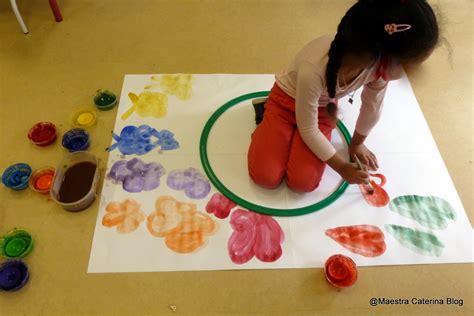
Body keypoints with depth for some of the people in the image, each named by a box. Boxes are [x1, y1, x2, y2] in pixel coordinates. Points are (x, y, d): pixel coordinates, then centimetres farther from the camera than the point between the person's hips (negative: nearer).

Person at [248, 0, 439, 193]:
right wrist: (342, 167, -16)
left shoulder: (382, 63, -25)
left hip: (322, 108, 4)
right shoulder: (314, 69, -41)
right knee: (266, 177, -13)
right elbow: (308, 130, -26)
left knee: (303, 183, -13)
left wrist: (357, 143, 11)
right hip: (286, 101, -3)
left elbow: (372, 107, -3)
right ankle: (265, 117, 12)